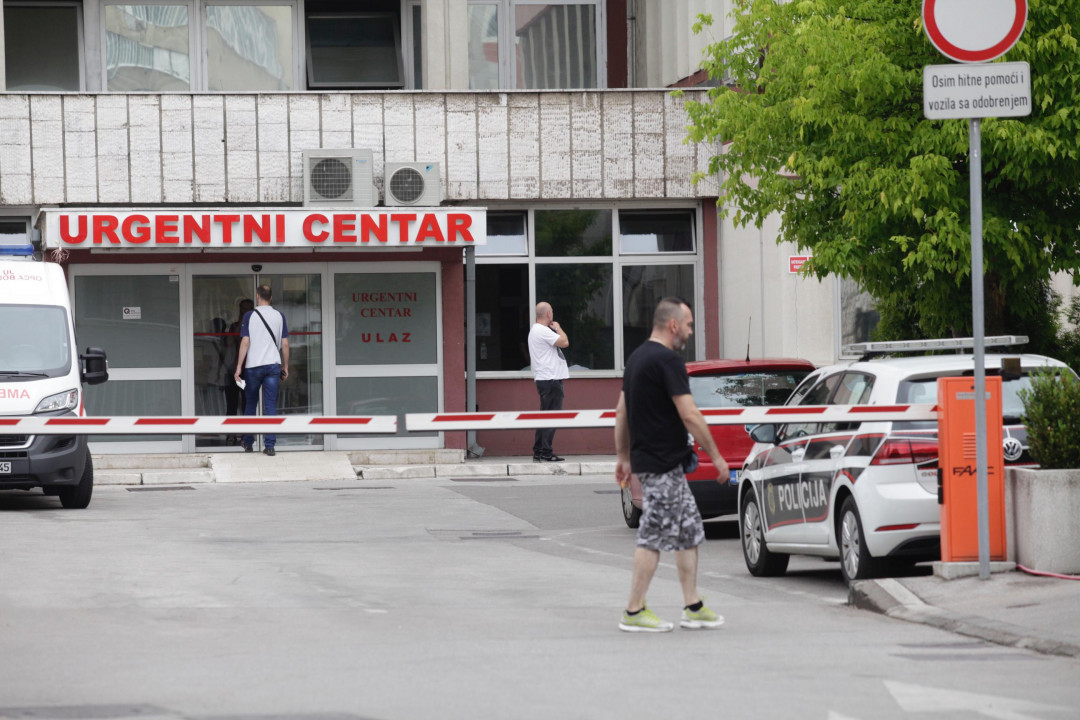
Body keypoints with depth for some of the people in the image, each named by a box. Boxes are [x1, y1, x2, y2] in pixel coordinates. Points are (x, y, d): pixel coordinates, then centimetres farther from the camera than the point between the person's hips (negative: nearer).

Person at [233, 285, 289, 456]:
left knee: (250, 405, 14)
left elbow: (245, 342, -8)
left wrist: (238, 368, -6)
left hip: (253, 366, -1)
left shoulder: (249, 316, -4)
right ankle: (270, 445, -5)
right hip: (273, 365, 1)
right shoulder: (279, 317, 3)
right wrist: (285, 366, 12)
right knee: (270, 406, 1)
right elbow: (284, 344, 3)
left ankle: (247, 442, 22)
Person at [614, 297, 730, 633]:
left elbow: (622, 412, 19)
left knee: (689, 532, 13)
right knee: (653, 537, -5)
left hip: (648, 457, 10)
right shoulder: (667, 360, -16)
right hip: (661, 464, -10)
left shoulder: (637, 357, 14)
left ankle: (693, 607, 14)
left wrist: (623, 457, 24)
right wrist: (716, 455, -11)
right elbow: (689, 415, -18)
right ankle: (634, 612, 0)